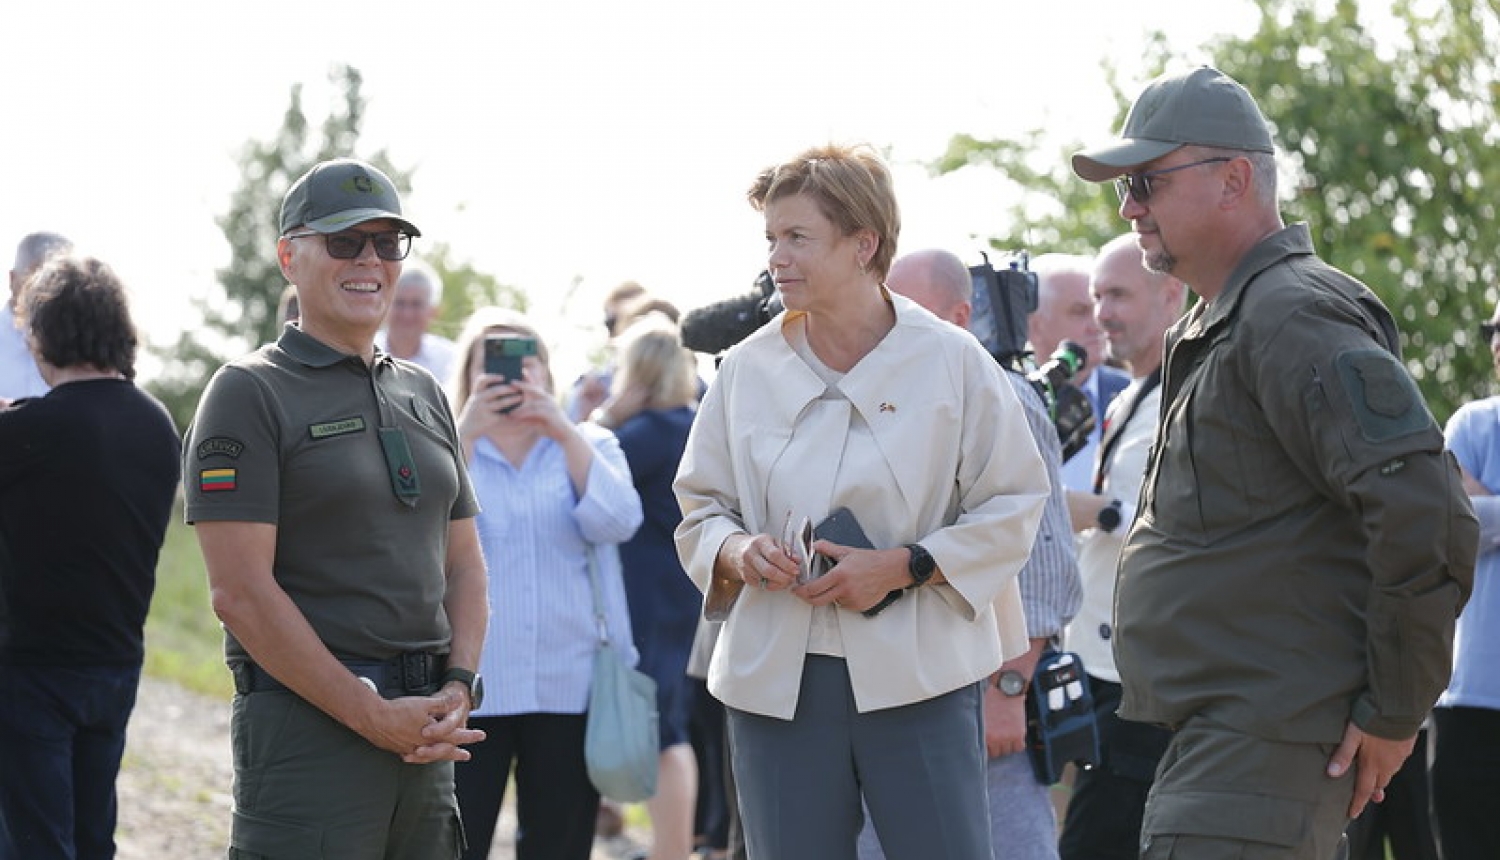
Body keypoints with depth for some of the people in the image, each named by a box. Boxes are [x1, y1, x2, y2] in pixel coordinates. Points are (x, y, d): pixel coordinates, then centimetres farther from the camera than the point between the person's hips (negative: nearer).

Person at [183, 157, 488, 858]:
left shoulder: (423, 394, 18)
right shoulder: (249, 393, -4)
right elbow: (241, 592, -12)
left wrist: (457, 689, 0)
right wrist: (373, 716, -15)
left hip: (425, 736, 7)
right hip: (307, 718, -7)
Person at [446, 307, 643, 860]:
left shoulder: (588, 446, 11)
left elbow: (616, 522, -7)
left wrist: (564, 432, -13)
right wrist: (466, 435, -15)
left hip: (568, 686, 2)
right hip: (469, 689, -1)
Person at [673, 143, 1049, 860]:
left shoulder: (951, 361, -2)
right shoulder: (748, 370, 7)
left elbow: (1012, 505, 0)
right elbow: (700, 505, 15)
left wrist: (903, 566, -12)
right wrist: (736, 550, -9)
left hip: (917, 673, -3)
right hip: (776, 680, 3)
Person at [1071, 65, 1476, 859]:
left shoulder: (1293, 318, -14)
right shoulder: (1214, 332, 20)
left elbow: (1428, 517, -23)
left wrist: (1394, 713, -17)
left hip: (1260, 752, -10)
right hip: (1219, 739, 11)